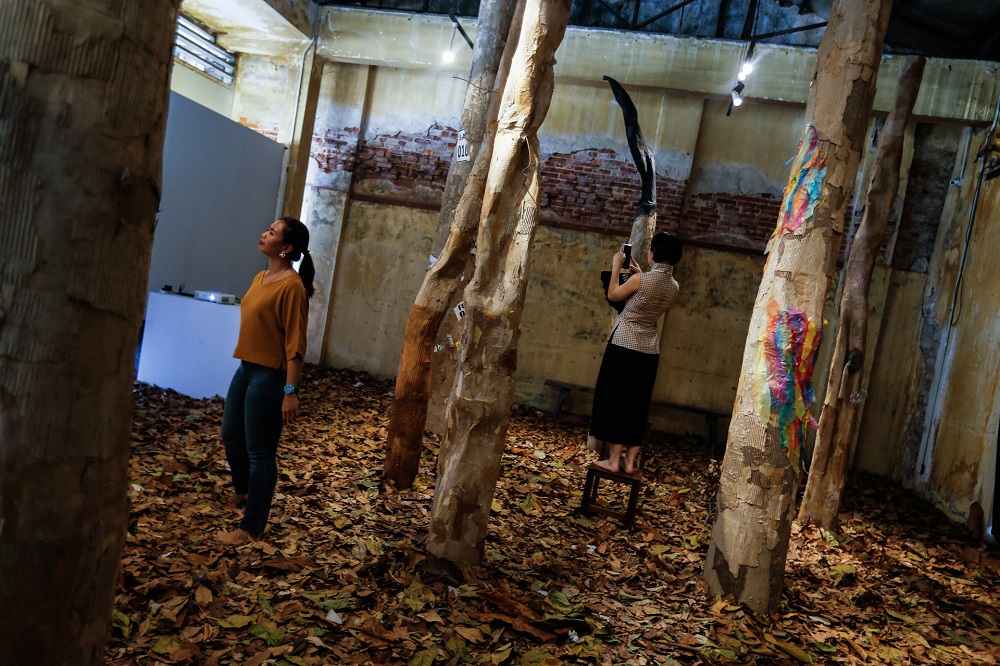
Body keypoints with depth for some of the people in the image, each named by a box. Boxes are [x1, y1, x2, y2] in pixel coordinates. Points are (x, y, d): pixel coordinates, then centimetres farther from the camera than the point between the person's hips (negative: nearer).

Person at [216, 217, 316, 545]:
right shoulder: (260, 278, 9)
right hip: (245, 369, 9)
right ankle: (243, 491, 49)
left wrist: (290, 391, -21)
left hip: (269, 375, -9)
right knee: (231, 436, 23)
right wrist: (245, 364, 19)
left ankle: (251, 527, 14)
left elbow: (295, 343, -19)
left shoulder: (292, 286, -17)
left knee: (260, 451, 1)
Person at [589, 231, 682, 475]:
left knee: (615, 400, 3)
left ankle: (613, 459, 5)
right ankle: (630, 461, 15)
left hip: (624, 345, -5)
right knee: (638, 405, 11)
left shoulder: (641, 279, -16)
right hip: (649, 350, 6)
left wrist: (616, 266, 8)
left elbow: (613, 295, -1)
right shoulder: (674, 286, 3)